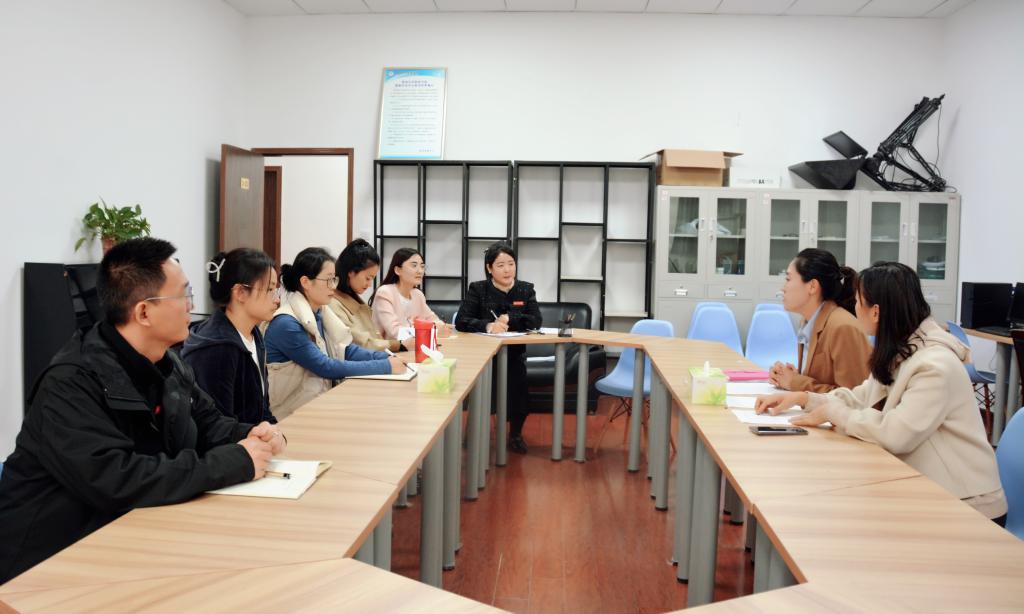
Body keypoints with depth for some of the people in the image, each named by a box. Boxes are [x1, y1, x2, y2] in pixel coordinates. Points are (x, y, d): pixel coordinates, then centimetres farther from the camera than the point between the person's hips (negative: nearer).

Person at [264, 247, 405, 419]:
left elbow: (346, 350, 5)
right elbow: (326, 368, -21)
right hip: (292, 415, -7)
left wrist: (387, 358, -11)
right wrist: (386, 366, -20)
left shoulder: (320, 313, 7)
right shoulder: (286, 324, -19)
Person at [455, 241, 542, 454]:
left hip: (514, 352, 1)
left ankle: (516, 433, -3)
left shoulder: (526, 289, 9)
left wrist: (509, 319, -19)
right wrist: (488, 326, -26)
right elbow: (461, 321, -9)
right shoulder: (477, 289, 3)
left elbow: (536, 321, -4)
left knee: (518, 374, -29)